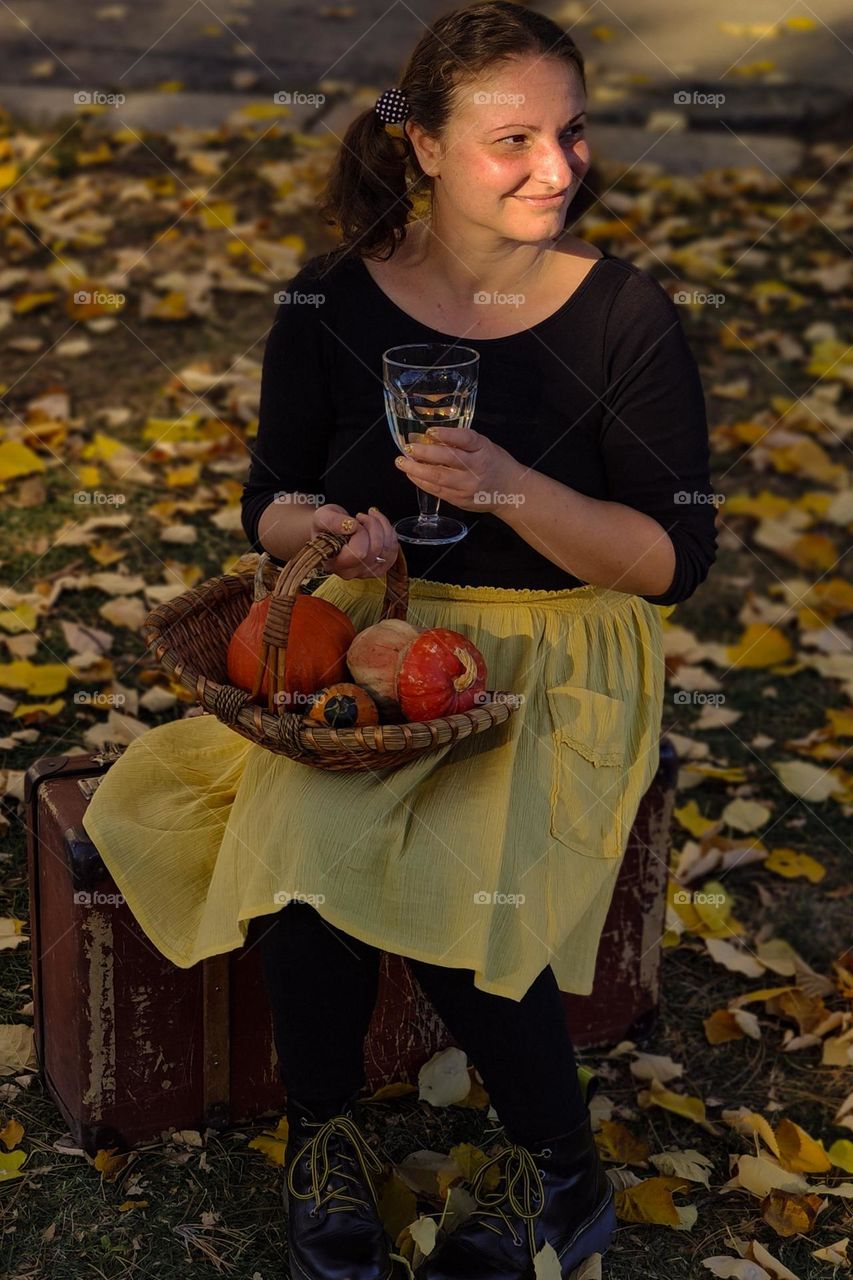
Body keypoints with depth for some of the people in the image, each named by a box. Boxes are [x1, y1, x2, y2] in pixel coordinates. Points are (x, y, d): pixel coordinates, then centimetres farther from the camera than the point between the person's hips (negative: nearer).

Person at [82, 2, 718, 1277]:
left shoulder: (626, 318, -8)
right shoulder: (331, 306, -2)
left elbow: (675, 561, -9)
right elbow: (270, 503, 7)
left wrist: (512, 489, -25)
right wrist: (327, 532, -18)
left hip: (558, 656, -2)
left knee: (446, 878, -26)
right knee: (307, 837, -26)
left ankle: (559, 1172, 0)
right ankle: (322, 1134, 1)